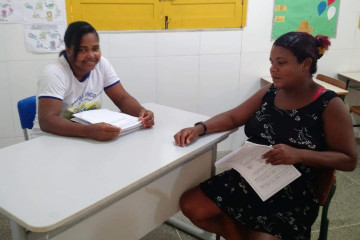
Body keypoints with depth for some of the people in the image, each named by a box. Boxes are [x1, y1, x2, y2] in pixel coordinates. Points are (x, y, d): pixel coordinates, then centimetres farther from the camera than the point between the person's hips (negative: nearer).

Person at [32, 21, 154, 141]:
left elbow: (122, 99, -1)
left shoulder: (101, 64, -4)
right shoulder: (53, 73, -19)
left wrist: (141, 111, -23)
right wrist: (89, 131, -43)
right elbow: (46, 121, -29)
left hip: (92, 138, 5)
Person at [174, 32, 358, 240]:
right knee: (191, 206, -3)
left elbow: (349, 160, -9)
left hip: (291, 195, -5)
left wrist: (299, 154, -25)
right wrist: (200, 128, -8)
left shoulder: (330, 105, -10)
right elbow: (233, 117, 11)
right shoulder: (270, 92, 5)